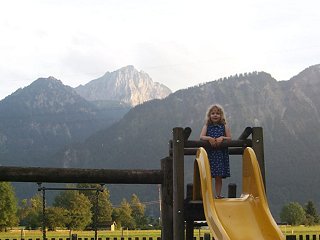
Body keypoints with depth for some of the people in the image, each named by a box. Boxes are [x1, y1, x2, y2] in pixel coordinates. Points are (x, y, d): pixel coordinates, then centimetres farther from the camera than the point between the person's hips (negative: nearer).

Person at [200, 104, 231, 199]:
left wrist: (222, 138, -13)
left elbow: (229, 138, 4)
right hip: (209, 153, 0)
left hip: (221, 154, 0)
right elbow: (201, 137, -5)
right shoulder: (207, 126, 8)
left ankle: (218, 194, 7)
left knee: (219, 176, 2)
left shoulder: (224, 126, 9)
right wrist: (209, 138, -22)